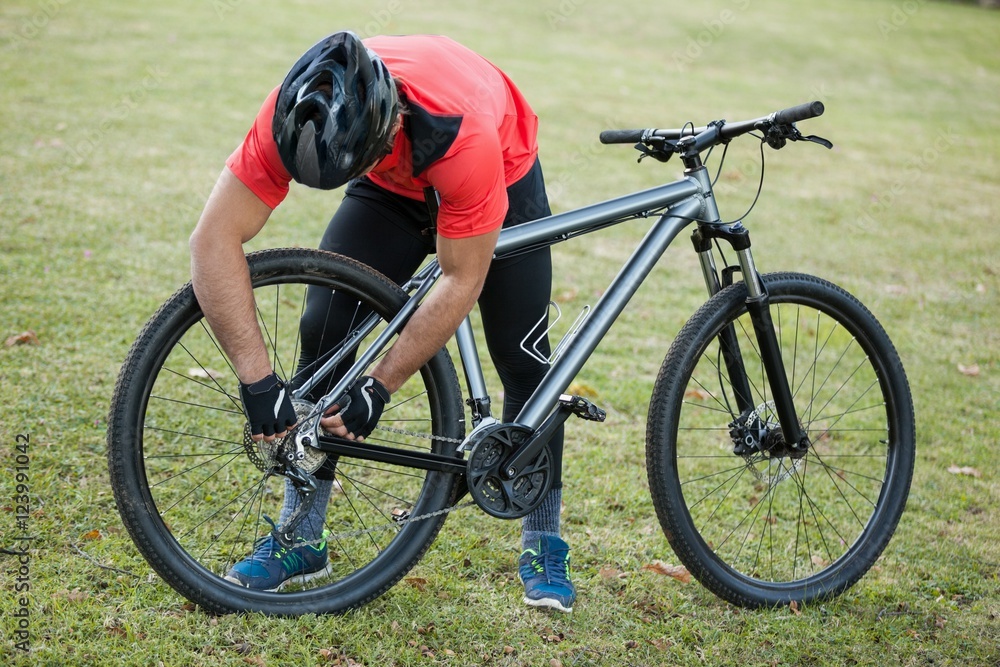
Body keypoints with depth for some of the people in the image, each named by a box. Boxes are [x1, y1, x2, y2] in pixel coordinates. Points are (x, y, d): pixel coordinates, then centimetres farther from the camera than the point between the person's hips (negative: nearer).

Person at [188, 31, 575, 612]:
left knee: (523, 362, -7)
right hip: (392, 189, 3)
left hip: (502, 179, -2)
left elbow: (462, 283, -34)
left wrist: (380, 386, -34)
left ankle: (544, 547, 11)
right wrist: (258, 379, -40)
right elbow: (216, 238, -35)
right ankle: (300, 539, 1)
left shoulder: (464, 134, -45)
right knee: (324, 331, -11)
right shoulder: (297, 115, -38)